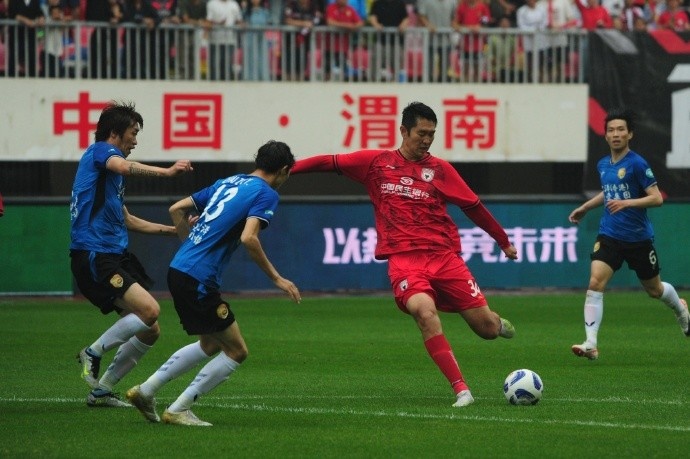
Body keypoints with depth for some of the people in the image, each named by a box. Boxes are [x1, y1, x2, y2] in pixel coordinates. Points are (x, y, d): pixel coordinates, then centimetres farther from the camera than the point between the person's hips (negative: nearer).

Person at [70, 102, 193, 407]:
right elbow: (124, 167, -28)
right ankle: (93, 353, -7)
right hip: (93, 256, -10)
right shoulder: (99, 151, -3)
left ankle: (101, 390, 15)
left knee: (150, 331, 7)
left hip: (116, 256, 10)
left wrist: (173, 230, 35)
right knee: (149, 310, -24)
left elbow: (126, 220, 35)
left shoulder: (109, 167, 25)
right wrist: (168, 172, -26)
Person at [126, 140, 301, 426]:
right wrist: (276, 278, -14)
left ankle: (145, 391, 25)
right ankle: (178, 411, 3)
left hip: (178, 270, 9)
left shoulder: (228, 183, 18)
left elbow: (177, 209, 20)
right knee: (236, 351, 3)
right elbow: (248, 238, -22)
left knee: (210, 344, 26)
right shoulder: (266, 194, -6)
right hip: (199, 281, -9)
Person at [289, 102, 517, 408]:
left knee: (486, 327, -3)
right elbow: (329, 163, 12)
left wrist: (504, 242, 18)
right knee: (424, 311, -32)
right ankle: (461, 390, -26)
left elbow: (473, 207, 14)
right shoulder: (376, 162, 8)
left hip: (444, 255, 1)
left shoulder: (439, 169, 8)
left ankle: (498, 324, 39)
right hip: (404, 258, -1)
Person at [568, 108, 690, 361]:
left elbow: (657, 198, -17)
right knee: (595, 283, -17)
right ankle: (591, 345, -19)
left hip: (638, 238, -4)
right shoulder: (603, 165, 6)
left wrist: (626, 202, -28)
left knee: (654, 289, 15)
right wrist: (584, 208, 29)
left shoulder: (637, 164, -14)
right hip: (609, 236, 4)